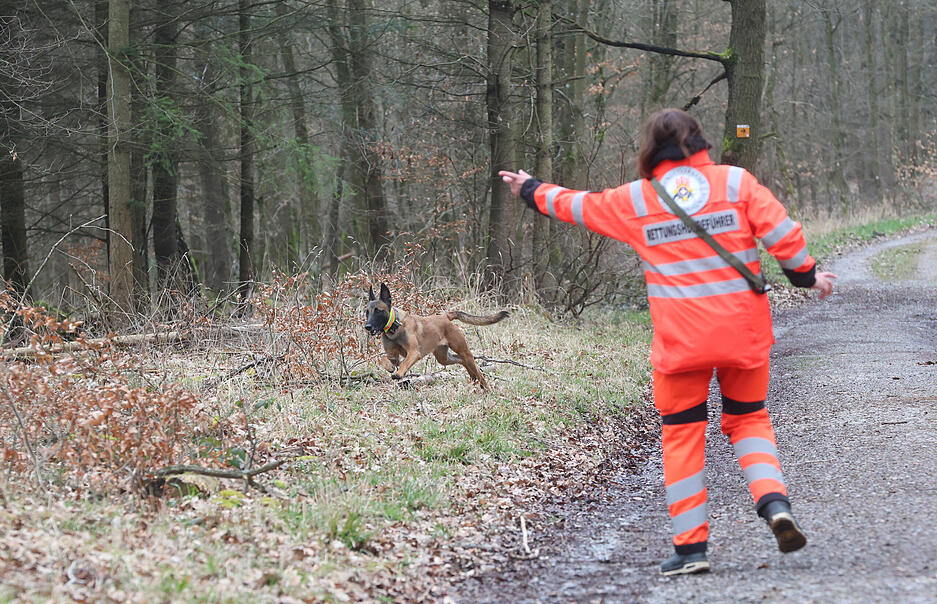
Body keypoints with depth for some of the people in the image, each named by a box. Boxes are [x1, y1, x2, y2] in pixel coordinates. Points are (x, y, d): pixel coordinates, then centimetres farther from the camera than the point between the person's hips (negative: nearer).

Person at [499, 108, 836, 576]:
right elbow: (780, 231, -5)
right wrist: (806, 274, 11)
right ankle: (774, 502, -6)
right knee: (748, 418, 18)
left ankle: (691, 546, 7)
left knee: (682, 434, 9)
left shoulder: (635, 200, 4)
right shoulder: (736, 182, 1)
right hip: (743, 334, 1)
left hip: (680, 341, -1)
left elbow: (577, 205, 18)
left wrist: (531, 190, 36)